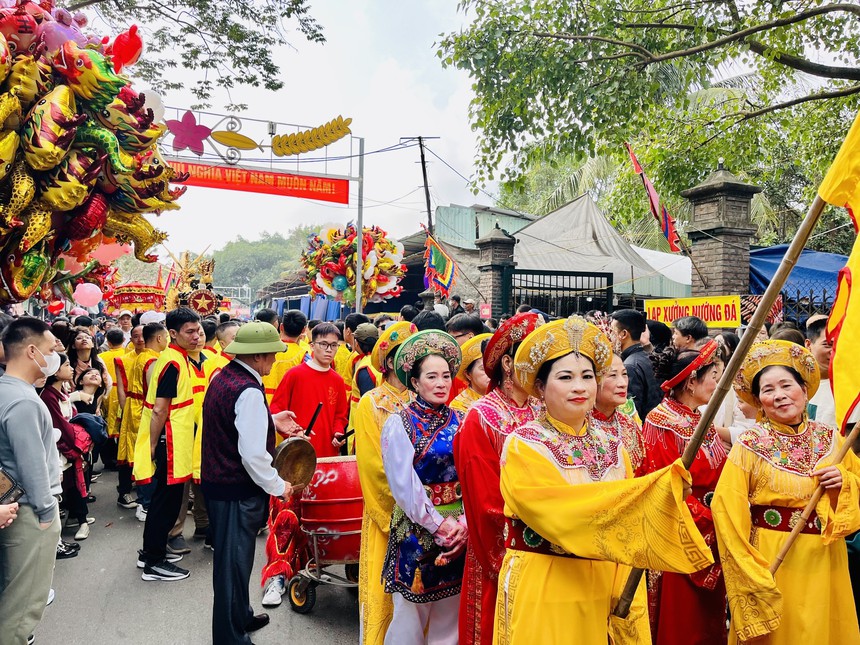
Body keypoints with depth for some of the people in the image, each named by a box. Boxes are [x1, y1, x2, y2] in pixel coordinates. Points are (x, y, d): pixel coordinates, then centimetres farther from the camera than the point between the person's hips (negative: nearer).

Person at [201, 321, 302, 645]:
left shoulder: (224, 376, 5)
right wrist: (277, 486, -14)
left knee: (232, 558, 25)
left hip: (217, 481, 10)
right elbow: (253, 454, -27)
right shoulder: (249, 391, -25)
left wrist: (270, 420, 13)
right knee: (234, 563, 6)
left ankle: (240, 617, 44)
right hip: (238, 490, -10)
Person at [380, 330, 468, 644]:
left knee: (449, 616, 14)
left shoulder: (459, 422, 3)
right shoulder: (399, 424, -8)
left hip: (459, 532, 4)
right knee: (410, 618, 8)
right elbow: (404, 485, -12)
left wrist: (464, 523, -13)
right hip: (415, 530, -3)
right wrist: (438, 525, -13)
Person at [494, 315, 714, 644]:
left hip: (604, 592, 5)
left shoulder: (613, 449, 3)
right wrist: (657, 487, -29)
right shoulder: (523, 447, -13)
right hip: (541, 593, -4)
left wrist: (629, 606, -2)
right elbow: (564, 510, -26)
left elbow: (628, 530, 4)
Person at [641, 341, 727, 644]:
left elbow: (718, 475, 12)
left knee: (709, 618, 17)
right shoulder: (661, 422, -16)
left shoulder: (702, 419, 9)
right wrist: (707, 518, -17)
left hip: (712, 532, 8)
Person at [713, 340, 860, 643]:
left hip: (826, 560, 4)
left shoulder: (830, 439, 0)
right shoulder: (750, 446, -13)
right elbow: (726, 508, -14)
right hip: (774, 561, -4)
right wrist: (751, 573, -14)